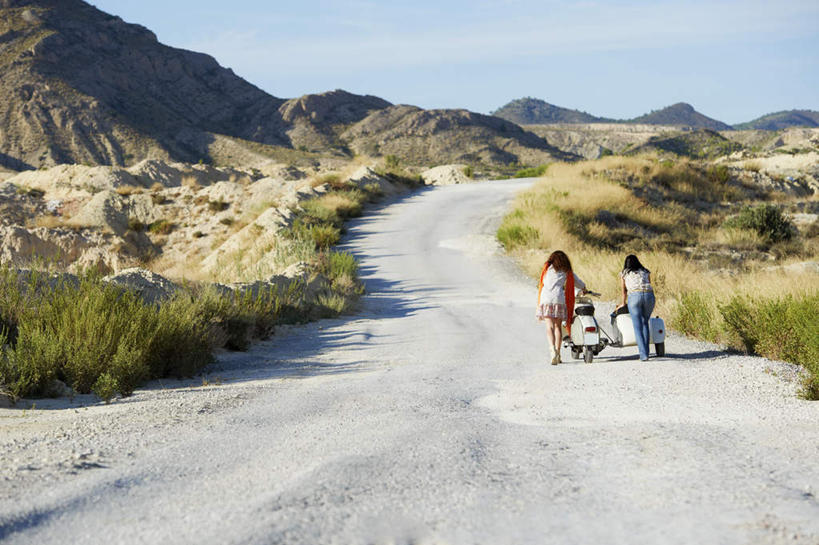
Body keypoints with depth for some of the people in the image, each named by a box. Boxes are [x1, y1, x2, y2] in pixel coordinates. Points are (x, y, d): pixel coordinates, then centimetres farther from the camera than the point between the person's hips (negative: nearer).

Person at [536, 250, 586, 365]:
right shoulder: (567, 271, 17)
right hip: (559, 299, 1)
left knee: (550, 326, -9)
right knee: (557, 326, 9)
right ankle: (557, 353, 5)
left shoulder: (548, 267, 14)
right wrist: (583, 289, 49)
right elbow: (578, 282, 27)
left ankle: (552, 349, -30)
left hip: (546, 298, -1)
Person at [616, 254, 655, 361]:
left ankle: (643, 355, -10)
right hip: (649, 295, 2)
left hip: (634, 295, -2)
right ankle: (646, 351, 14)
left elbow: (624, 290, 29)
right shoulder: (646, 272, 27)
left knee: (638, 326, 0)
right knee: (645, 323, 20)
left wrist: (624, 303, 44)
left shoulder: (624, 273, 22)